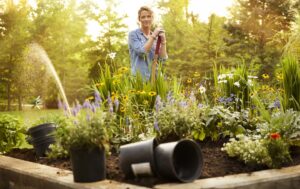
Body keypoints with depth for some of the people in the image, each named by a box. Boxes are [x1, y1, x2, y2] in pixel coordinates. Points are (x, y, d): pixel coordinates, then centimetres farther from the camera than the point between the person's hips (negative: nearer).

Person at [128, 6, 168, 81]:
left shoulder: (156, 37, 13)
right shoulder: (133, 34, 0)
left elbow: (162, 58, 3)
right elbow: (142, 52, -14)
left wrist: (163, 40, -7)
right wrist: (153, 36, -10)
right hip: (140, 77, -4)